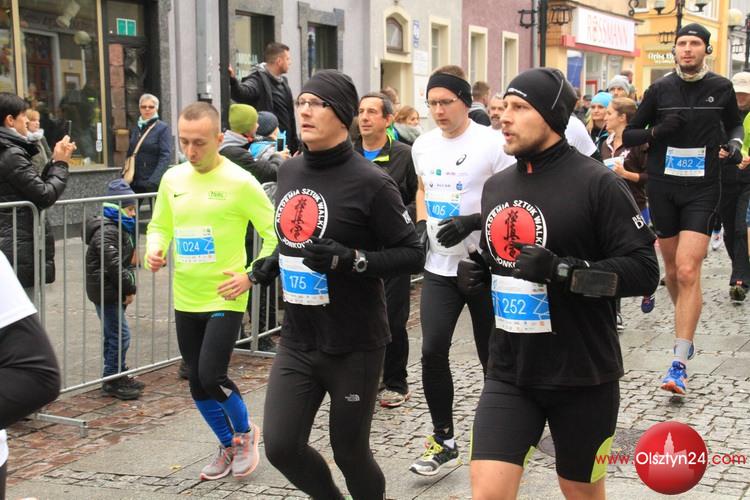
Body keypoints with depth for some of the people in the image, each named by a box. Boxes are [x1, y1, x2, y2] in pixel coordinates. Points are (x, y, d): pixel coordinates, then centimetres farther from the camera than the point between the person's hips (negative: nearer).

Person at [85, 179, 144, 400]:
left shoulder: (122, 228, 15)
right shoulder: (106, 231, -18)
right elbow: (114, 264, -25)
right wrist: (130, 288, -18)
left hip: (115, 292, 10)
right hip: (105, 292, -10)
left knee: (113, 334, 17)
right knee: (120, 335, -9)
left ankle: (117, 376, 26)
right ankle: (112, 381, 0)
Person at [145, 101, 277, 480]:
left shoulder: (240, 182, -12)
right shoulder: (172, 178, 4)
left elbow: (276, 233, -7)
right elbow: (160, 226, 17)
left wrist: (252, 275, -15)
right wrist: (154, 250, -4)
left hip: (225, 298, -5)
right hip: (186, 299, 6)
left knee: (211, 375, -13)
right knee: (197, 383, 11)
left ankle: (246, 432, 17)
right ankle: (228, 446, 34)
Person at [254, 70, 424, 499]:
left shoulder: (370, 182, -14)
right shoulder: (290, 171, 6)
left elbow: (413, 254, -14)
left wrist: (351, 259, -26)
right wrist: (275, 263, 7)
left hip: (355, 345, -5)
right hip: (297, 342, 6)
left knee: (349, 451, 7)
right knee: (281, 447, 1)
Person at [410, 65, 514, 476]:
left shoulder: (492, 144, -12)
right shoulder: (423, 145, 7)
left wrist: (472, 221, -23)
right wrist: (421, 224, 7)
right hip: (439, 265, 5)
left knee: (492, 357, 8)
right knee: (432, 351, -2)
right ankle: (443, 441, 12)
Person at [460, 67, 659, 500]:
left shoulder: (597, 183, -12)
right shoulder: (496, 186, 8)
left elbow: (644, 270, -16)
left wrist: (564, 271, -27)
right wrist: (477, 274, 1)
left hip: (583, 375, -4)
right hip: (510, 373, 5)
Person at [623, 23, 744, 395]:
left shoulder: (721, 88, 2)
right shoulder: (660, 89, 1)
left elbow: (734, 124, 20)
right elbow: (629, 135, 5)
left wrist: (734, 143, -1)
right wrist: (656, 131, -14)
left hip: (702, 189, -2)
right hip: (663, 187, 2)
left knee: (688, 271, -14)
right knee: (673, 270, 12)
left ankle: (679, 363, -15)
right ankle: (686, 331, 39)